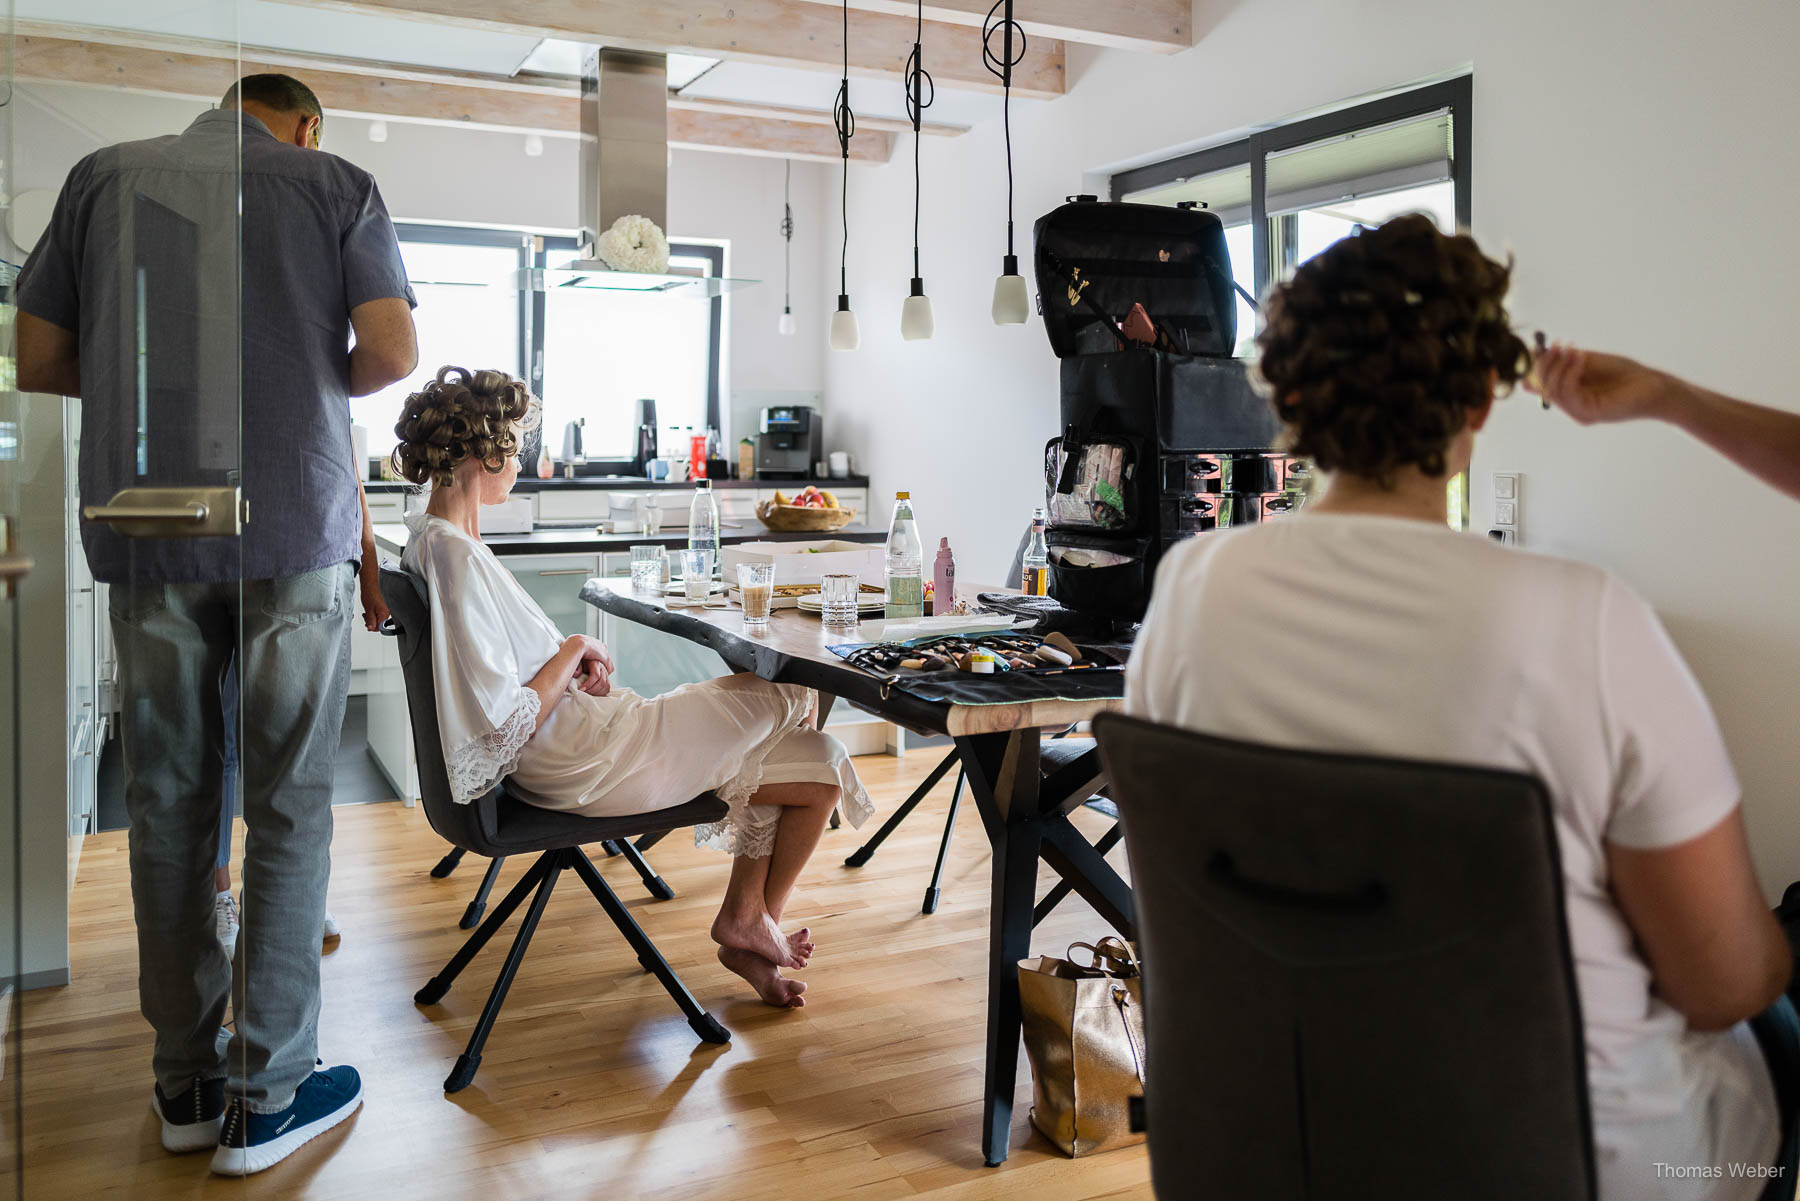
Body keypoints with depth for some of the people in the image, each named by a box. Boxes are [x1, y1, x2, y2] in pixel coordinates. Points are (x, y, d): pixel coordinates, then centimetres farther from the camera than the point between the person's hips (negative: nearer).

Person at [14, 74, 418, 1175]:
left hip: (148, 534, 3)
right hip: (295, 528, -2)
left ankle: (186, 1083, 20)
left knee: (168, 805, 10)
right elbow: (392, 354, -5)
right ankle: (264, 1099, 9)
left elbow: (38, 363, 10)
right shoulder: (335, 184, 5)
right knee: (288, 807, 3)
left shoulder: (105, 177, 12)